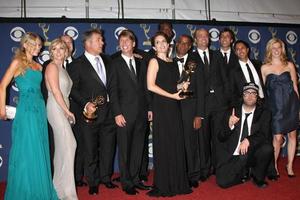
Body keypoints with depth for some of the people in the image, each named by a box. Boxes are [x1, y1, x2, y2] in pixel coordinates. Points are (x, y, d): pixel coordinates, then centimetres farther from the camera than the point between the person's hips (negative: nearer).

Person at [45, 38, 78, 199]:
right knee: (69, 145, -10)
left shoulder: (62, 68, 19)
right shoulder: (52, 66, -7)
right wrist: (67, 111, -12)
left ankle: (59, 185, 24)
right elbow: (55, 91, -15)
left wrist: (67, 111, 5)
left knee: (62, 147, 12)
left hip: (62, 110, 9)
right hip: (57, 109, -9)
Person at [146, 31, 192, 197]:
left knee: (177, 144, 7)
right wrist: (172, 95, -14)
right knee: (163, 145, -2)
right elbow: (151, 86, -13)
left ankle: (177, 182, 18)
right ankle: (163, 185, 10)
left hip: (174, 106, 6)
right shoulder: (154, 62, -3)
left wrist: (182, 87, 4)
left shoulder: (172, 63, 16)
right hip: (161, 106, -6)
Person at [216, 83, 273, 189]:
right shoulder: (231, 113, 3)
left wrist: (249, 140, -27)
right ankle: (244, 174, 15)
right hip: (232, 156, 0)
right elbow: (220, 138, 0)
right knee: (222, 182, -19)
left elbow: (265, 136, -9)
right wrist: (229, 125, -21)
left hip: (252, 155, 0)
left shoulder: (264, 113, 3)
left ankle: (258, 177, 0)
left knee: (267, 148, -30)